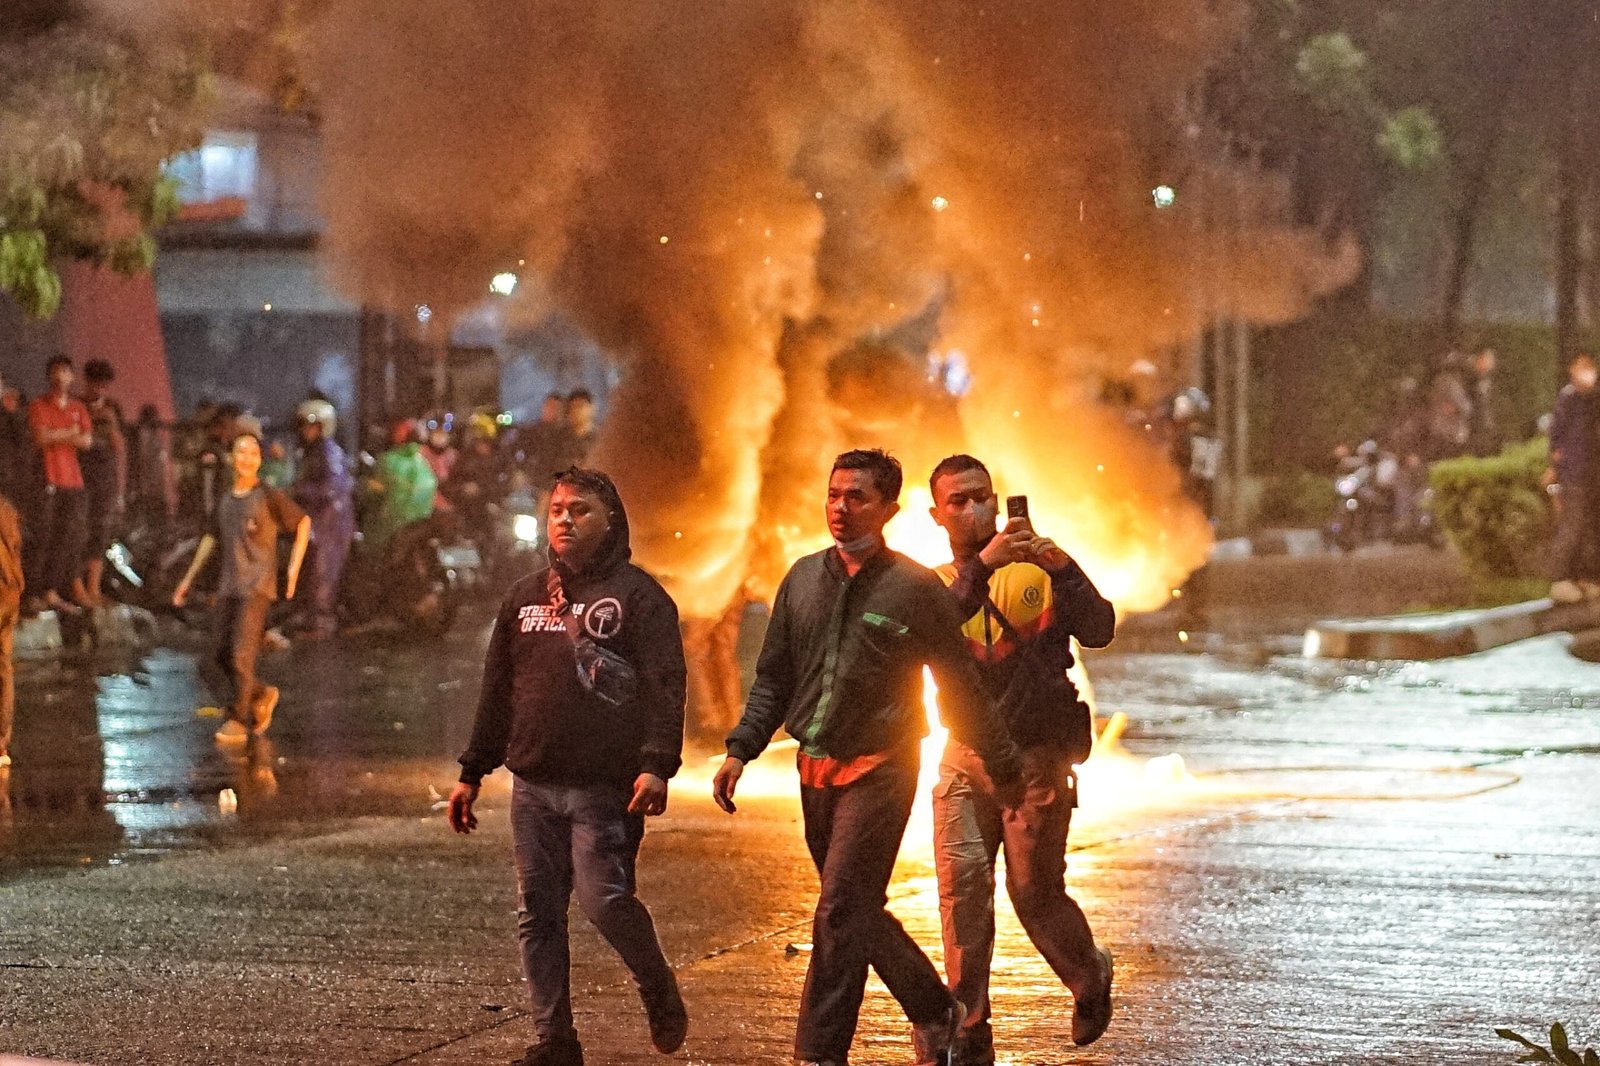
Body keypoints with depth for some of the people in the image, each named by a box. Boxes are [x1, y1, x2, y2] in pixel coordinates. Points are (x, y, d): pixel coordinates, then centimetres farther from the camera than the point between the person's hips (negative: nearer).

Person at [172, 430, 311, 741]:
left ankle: (238, 720, -3)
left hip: (257, 586, -6)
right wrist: (188, 579, 25)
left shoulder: (270, 497, -5)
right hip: (228, 586, 6)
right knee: (223, 655, 5)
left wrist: (294, 568, -2)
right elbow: (211, 538, 23)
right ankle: (261, 695, 26)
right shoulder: (225, 501, 12)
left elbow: (303, 523, 4)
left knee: (241, 654, -11)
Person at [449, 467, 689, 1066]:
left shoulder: (638, 596, 0)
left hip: (605, 788, -6)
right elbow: (497, 691, 22)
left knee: (604, 900, -14)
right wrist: (472, 773, 19)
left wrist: (656, 765, -21)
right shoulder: (525, 597, 17)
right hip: (532, 785, 6)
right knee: (538, 914, 4)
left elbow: (664, 686, -8)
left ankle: (660, 995, 12)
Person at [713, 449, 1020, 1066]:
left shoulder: (915, 588, -6)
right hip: (816, 772, 6)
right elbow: (773, 679, 14)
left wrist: (1003, 766, 3)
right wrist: (740, 750, 3)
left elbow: (960, 687, 0)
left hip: (880, 771, -6)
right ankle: (937, 1013, 24)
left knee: (840, 912, -13)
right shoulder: (803, 579, 8)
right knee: (859, 913, 12)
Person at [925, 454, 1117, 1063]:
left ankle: (1090, 979, 26)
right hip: (965, 759, 2)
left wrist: (1064, 571, -27)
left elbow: (1099, 631, -11)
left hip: (1038, 756, -2)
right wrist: (982, 566, -26)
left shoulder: (1040, 569, 3)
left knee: (1035, 891, -4)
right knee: (962, 881, -11)